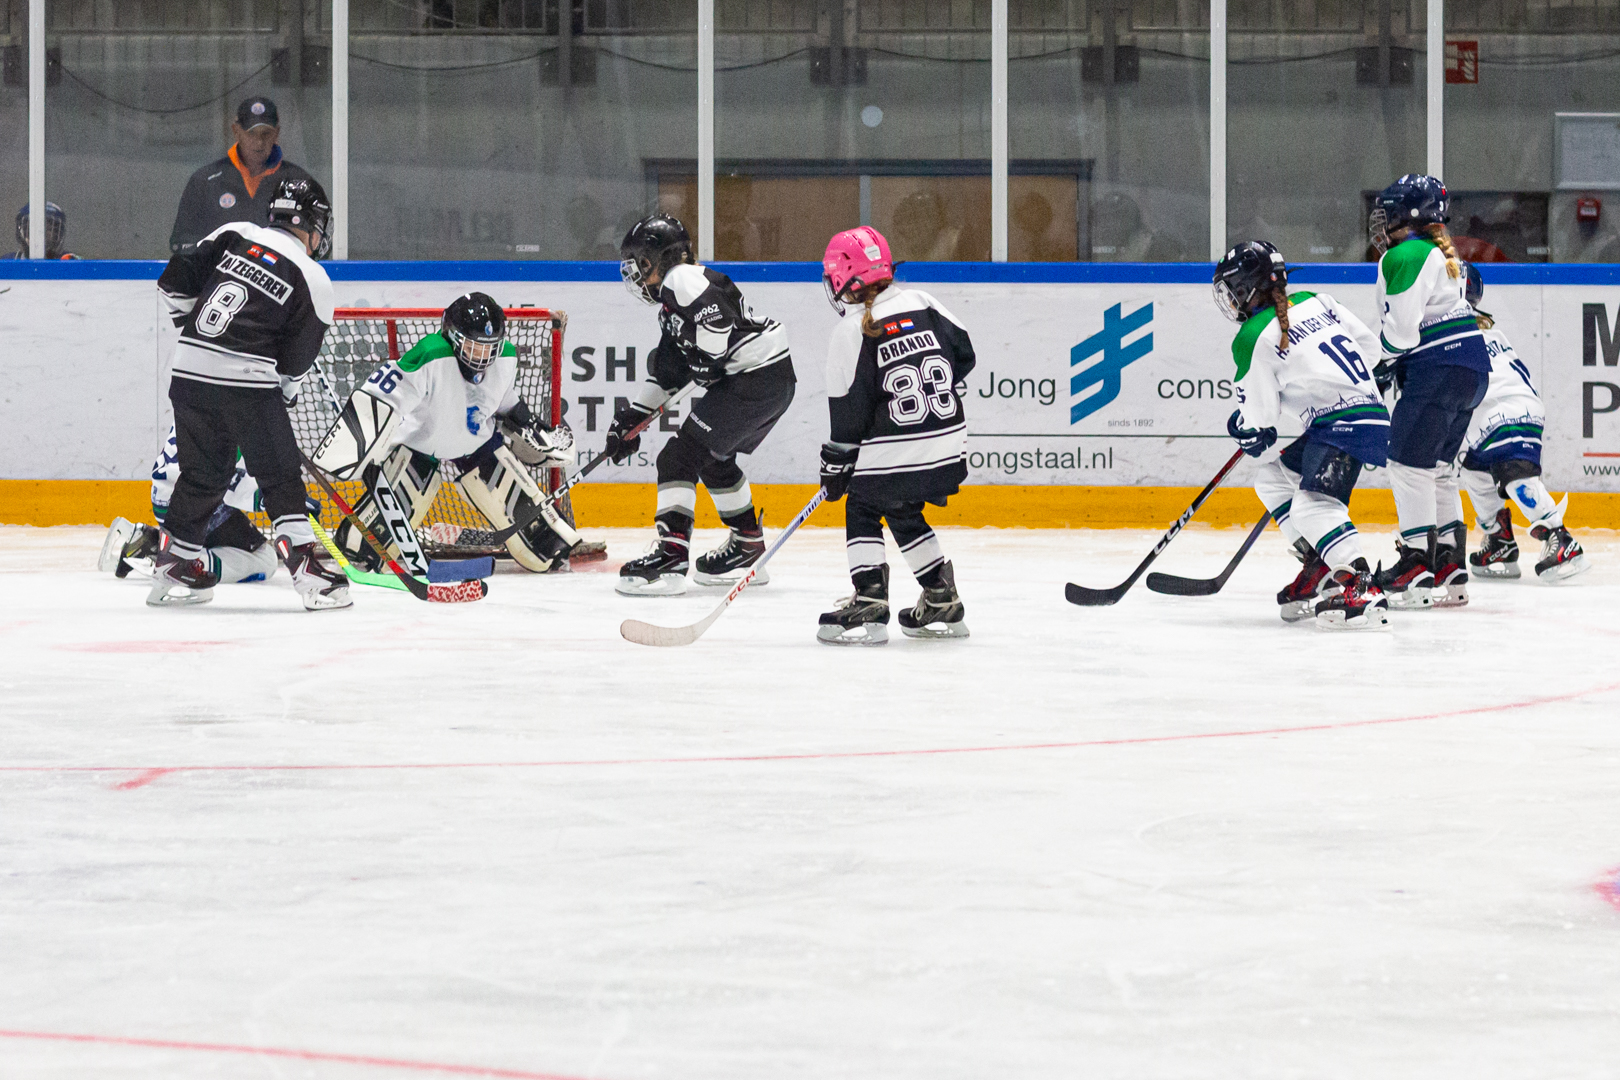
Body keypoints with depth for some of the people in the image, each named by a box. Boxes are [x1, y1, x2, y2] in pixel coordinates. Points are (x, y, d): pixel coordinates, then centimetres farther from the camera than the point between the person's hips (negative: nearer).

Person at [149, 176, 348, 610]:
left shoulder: (234, 234, 10)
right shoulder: (312, 279, -1)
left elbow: (176, 281, 10)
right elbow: (295, 359, 1)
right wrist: (285, 391, 19)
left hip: (190, 370, 5)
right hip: (248, 381, -5)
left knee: (202, 475, 20)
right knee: (281, 477, 3)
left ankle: (174, 566, 26)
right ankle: (310, 572, -5)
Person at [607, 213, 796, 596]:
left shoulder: (682, 280, -9)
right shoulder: (671, 299, 24)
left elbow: (718, 322, -24)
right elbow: (665, 373, 27)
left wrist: (700, 362, -11)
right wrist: (630, 418, 25)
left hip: (756, 375, -11)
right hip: (775, 381, 11)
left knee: (679, 458, -10)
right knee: (713, 459, 27)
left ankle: (670, 559, -18)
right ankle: (748, 550, 36)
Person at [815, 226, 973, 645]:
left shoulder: (851, 334, -11)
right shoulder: (923, 304, 4)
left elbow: (849, 413, -8)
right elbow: (963, 354, 13)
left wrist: (835, 468, 4)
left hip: (893, 454, -6)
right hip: (948, 449, 6)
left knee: (863, 511, 11)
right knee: (905, 516, 23)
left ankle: (868, 603, -1)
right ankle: (941, 603, 24)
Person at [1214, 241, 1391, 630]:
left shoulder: (1253, 339, -8)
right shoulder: (1315, 302, 14)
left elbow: (1259, 414, -3)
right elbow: (1369, 343, 18)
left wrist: (1246, 430, 21)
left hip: (1345, 424, -10)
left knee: (1312, 505, -25)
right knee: (1271, 479, 17)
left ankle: (1361, 589, -38)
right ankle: (1320, 569, 13)